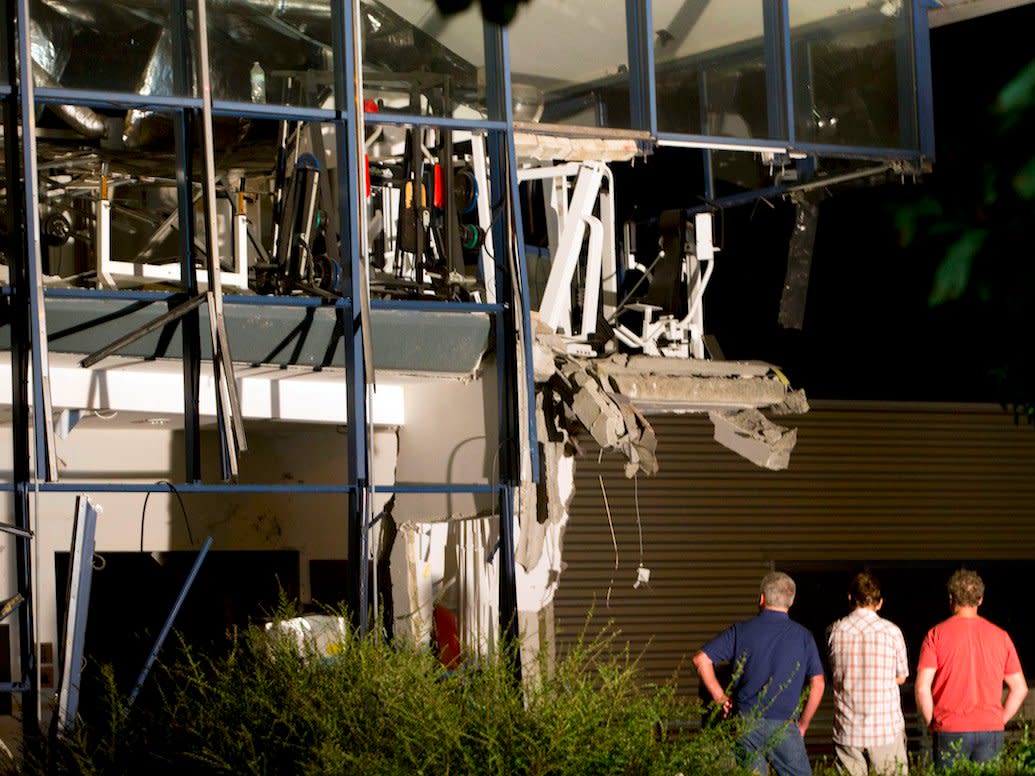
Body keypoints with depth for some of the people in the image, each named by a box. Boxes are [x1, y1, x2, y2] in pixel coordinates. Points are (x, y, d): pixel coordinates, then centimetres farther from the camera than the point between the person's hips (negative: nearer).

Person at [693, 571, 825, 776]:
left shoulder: (741, 631, 2)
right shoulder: (803, 637, 2)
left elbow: (701, 659, -2)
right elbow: (817, 685, -1)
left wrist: (720, 698, 5)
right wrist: (803, 724, 8)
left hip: (745, 722, 2)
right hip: (783, 726, -2)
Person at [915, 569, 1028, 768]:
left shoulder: (937, 634, -2)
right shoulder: (1000, 636, 6)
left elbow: (922, 688, -9)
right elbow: (1020, 688, 8)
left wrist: (931, 722, 3)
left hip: (950, 729, -2)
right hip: (991, 729, 2)